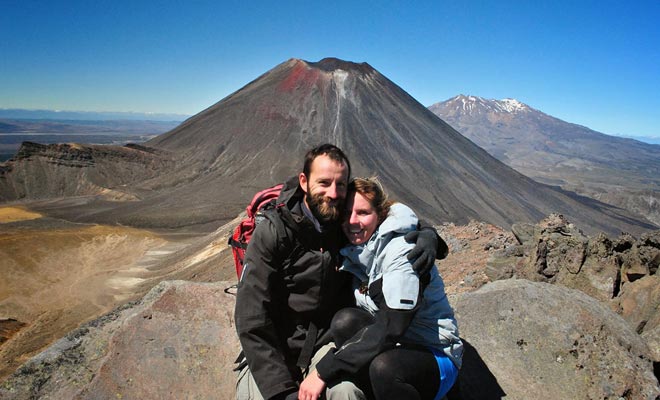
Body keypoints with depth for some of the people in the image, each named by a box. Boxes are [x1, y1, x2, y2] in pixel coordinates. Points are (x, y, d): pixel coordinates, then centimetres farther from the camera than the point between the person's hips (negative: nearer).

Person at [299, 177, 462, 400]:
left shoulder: (402, 250, -20)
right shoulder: (354, 252, 3)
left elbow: (390, 327, -29)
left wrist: (323, 372, -30)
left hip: (436, 357, -6)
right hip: (393, 348, 6)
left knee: (383, 366, -36)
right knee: (345, 320, -21)